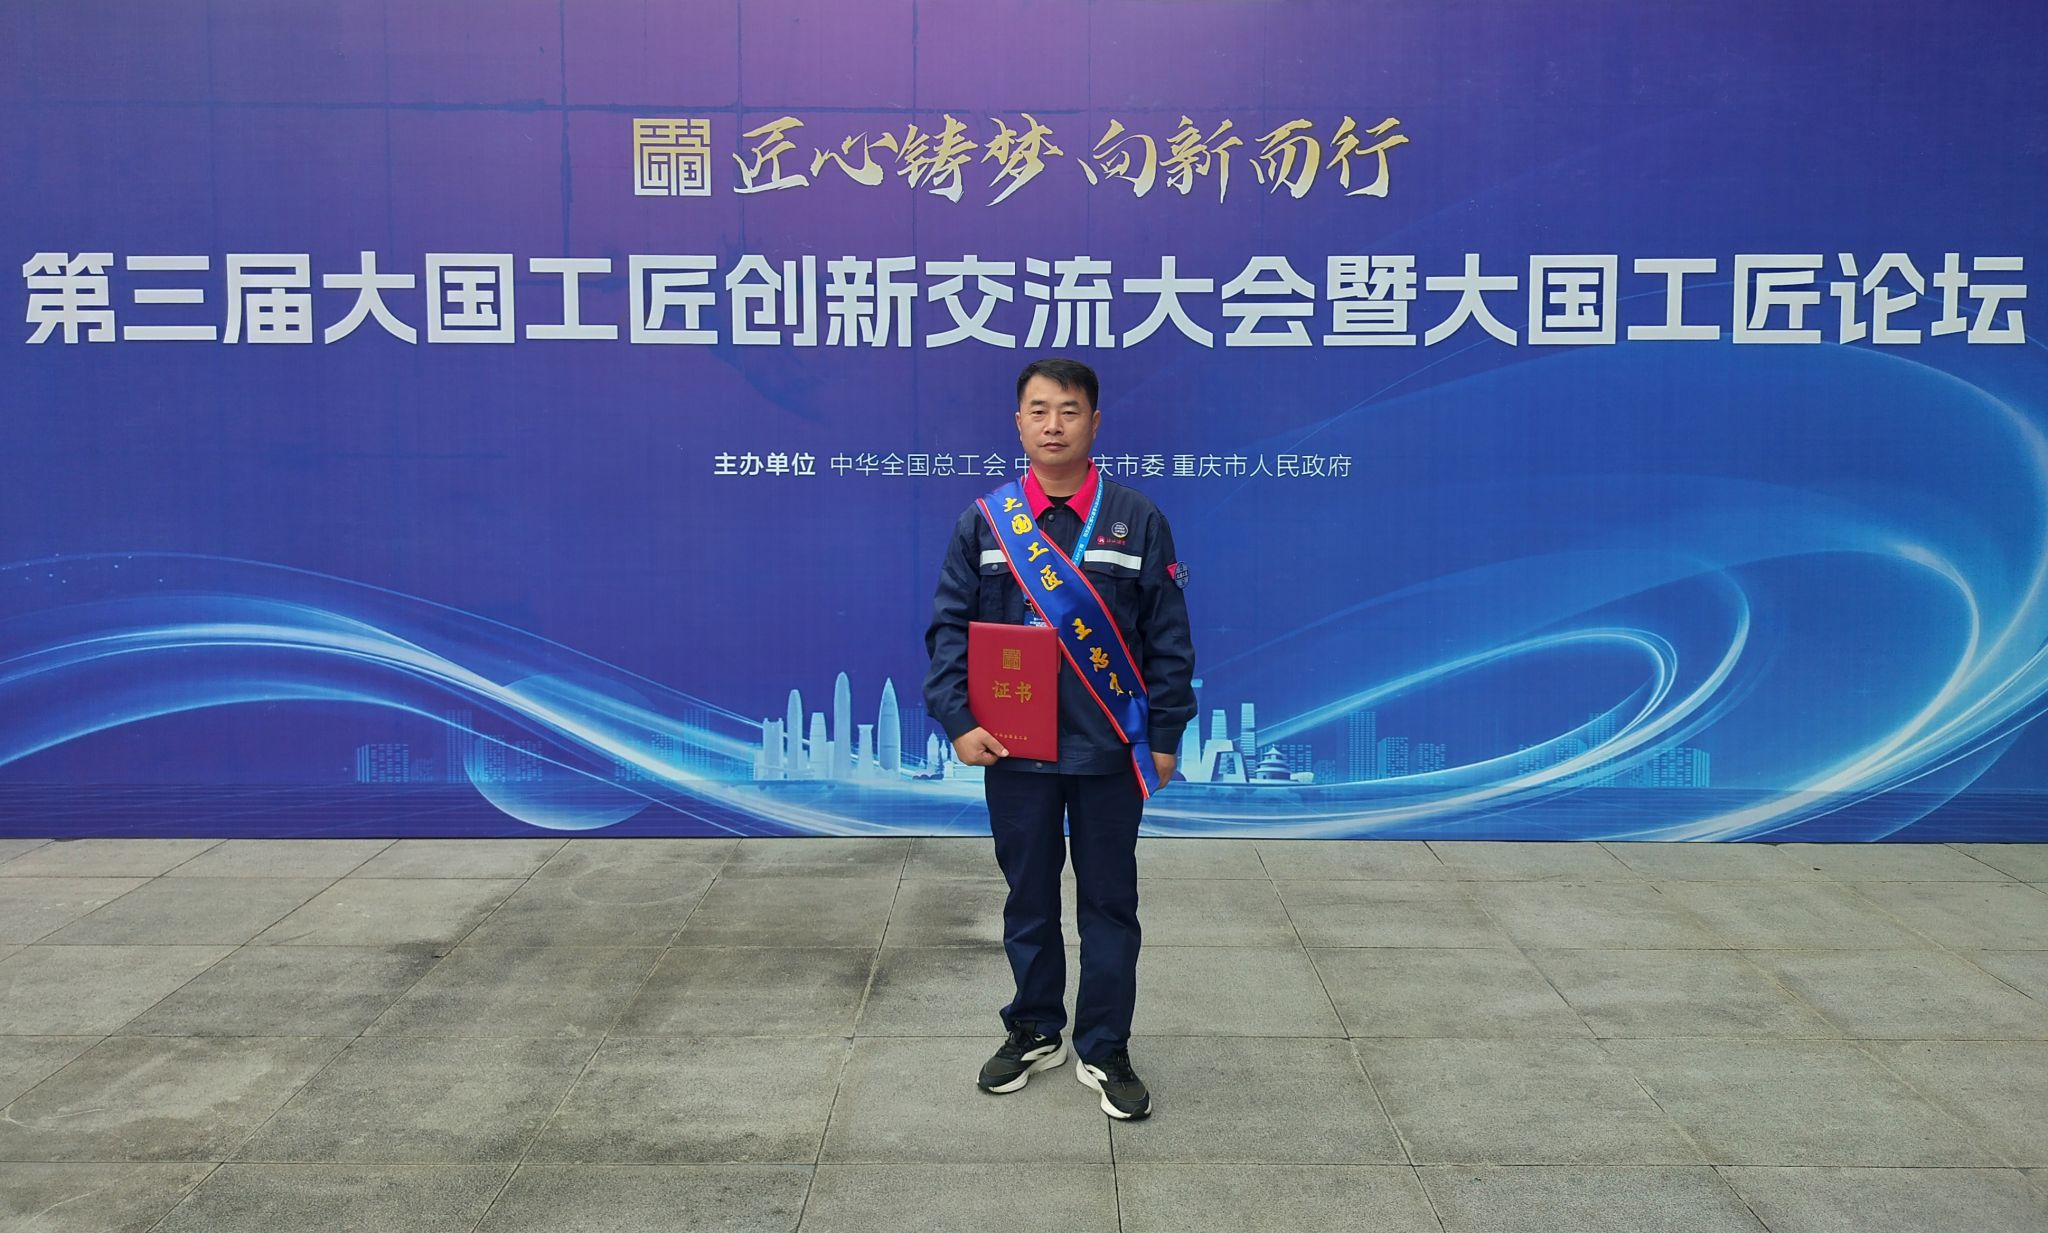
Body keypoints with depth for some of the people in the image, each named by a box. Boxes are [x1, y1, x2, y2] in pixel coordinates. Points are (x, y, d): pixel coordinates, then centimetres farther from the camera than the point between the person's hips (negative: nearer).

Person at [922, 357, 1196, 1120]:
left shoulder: (1137, 521, -2)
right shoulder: (984, 522, 0)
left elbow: (1168, 639, 0)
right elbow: (949, 629, 1)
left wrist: (1164, 736, -3)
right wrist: (957, 722, -10)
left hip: (1110, 750, -1)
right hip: (1015, 751, 1)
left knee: (1109, 903, 8)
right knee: (1029, 899, 14)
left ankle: (1103, 1050, 22)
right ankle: (1033, 1032, 32)